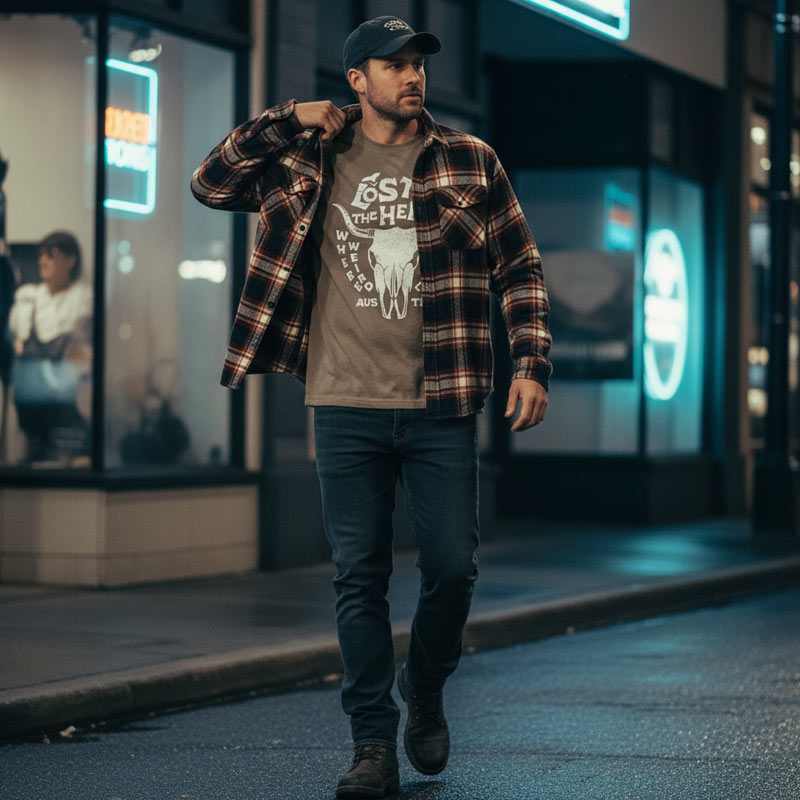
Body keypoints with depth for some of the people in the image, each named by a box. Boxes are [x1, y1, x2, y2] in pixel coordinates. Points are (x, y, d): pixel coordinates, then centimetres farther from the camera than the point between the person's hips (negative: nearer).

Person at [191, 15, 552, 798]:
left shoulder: (469, 161, 5)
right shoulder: (310, 161, 7)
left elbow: (520, 268, 7)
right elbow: (211, 183, 5)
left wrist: (531, 363, -2)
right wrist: (288, 120, -2)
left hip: (440, 408, 0)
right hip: (346, 405, 0)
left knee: (451, 567, 0)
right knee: (359, 577, 0)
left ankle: (424, 693, 28)